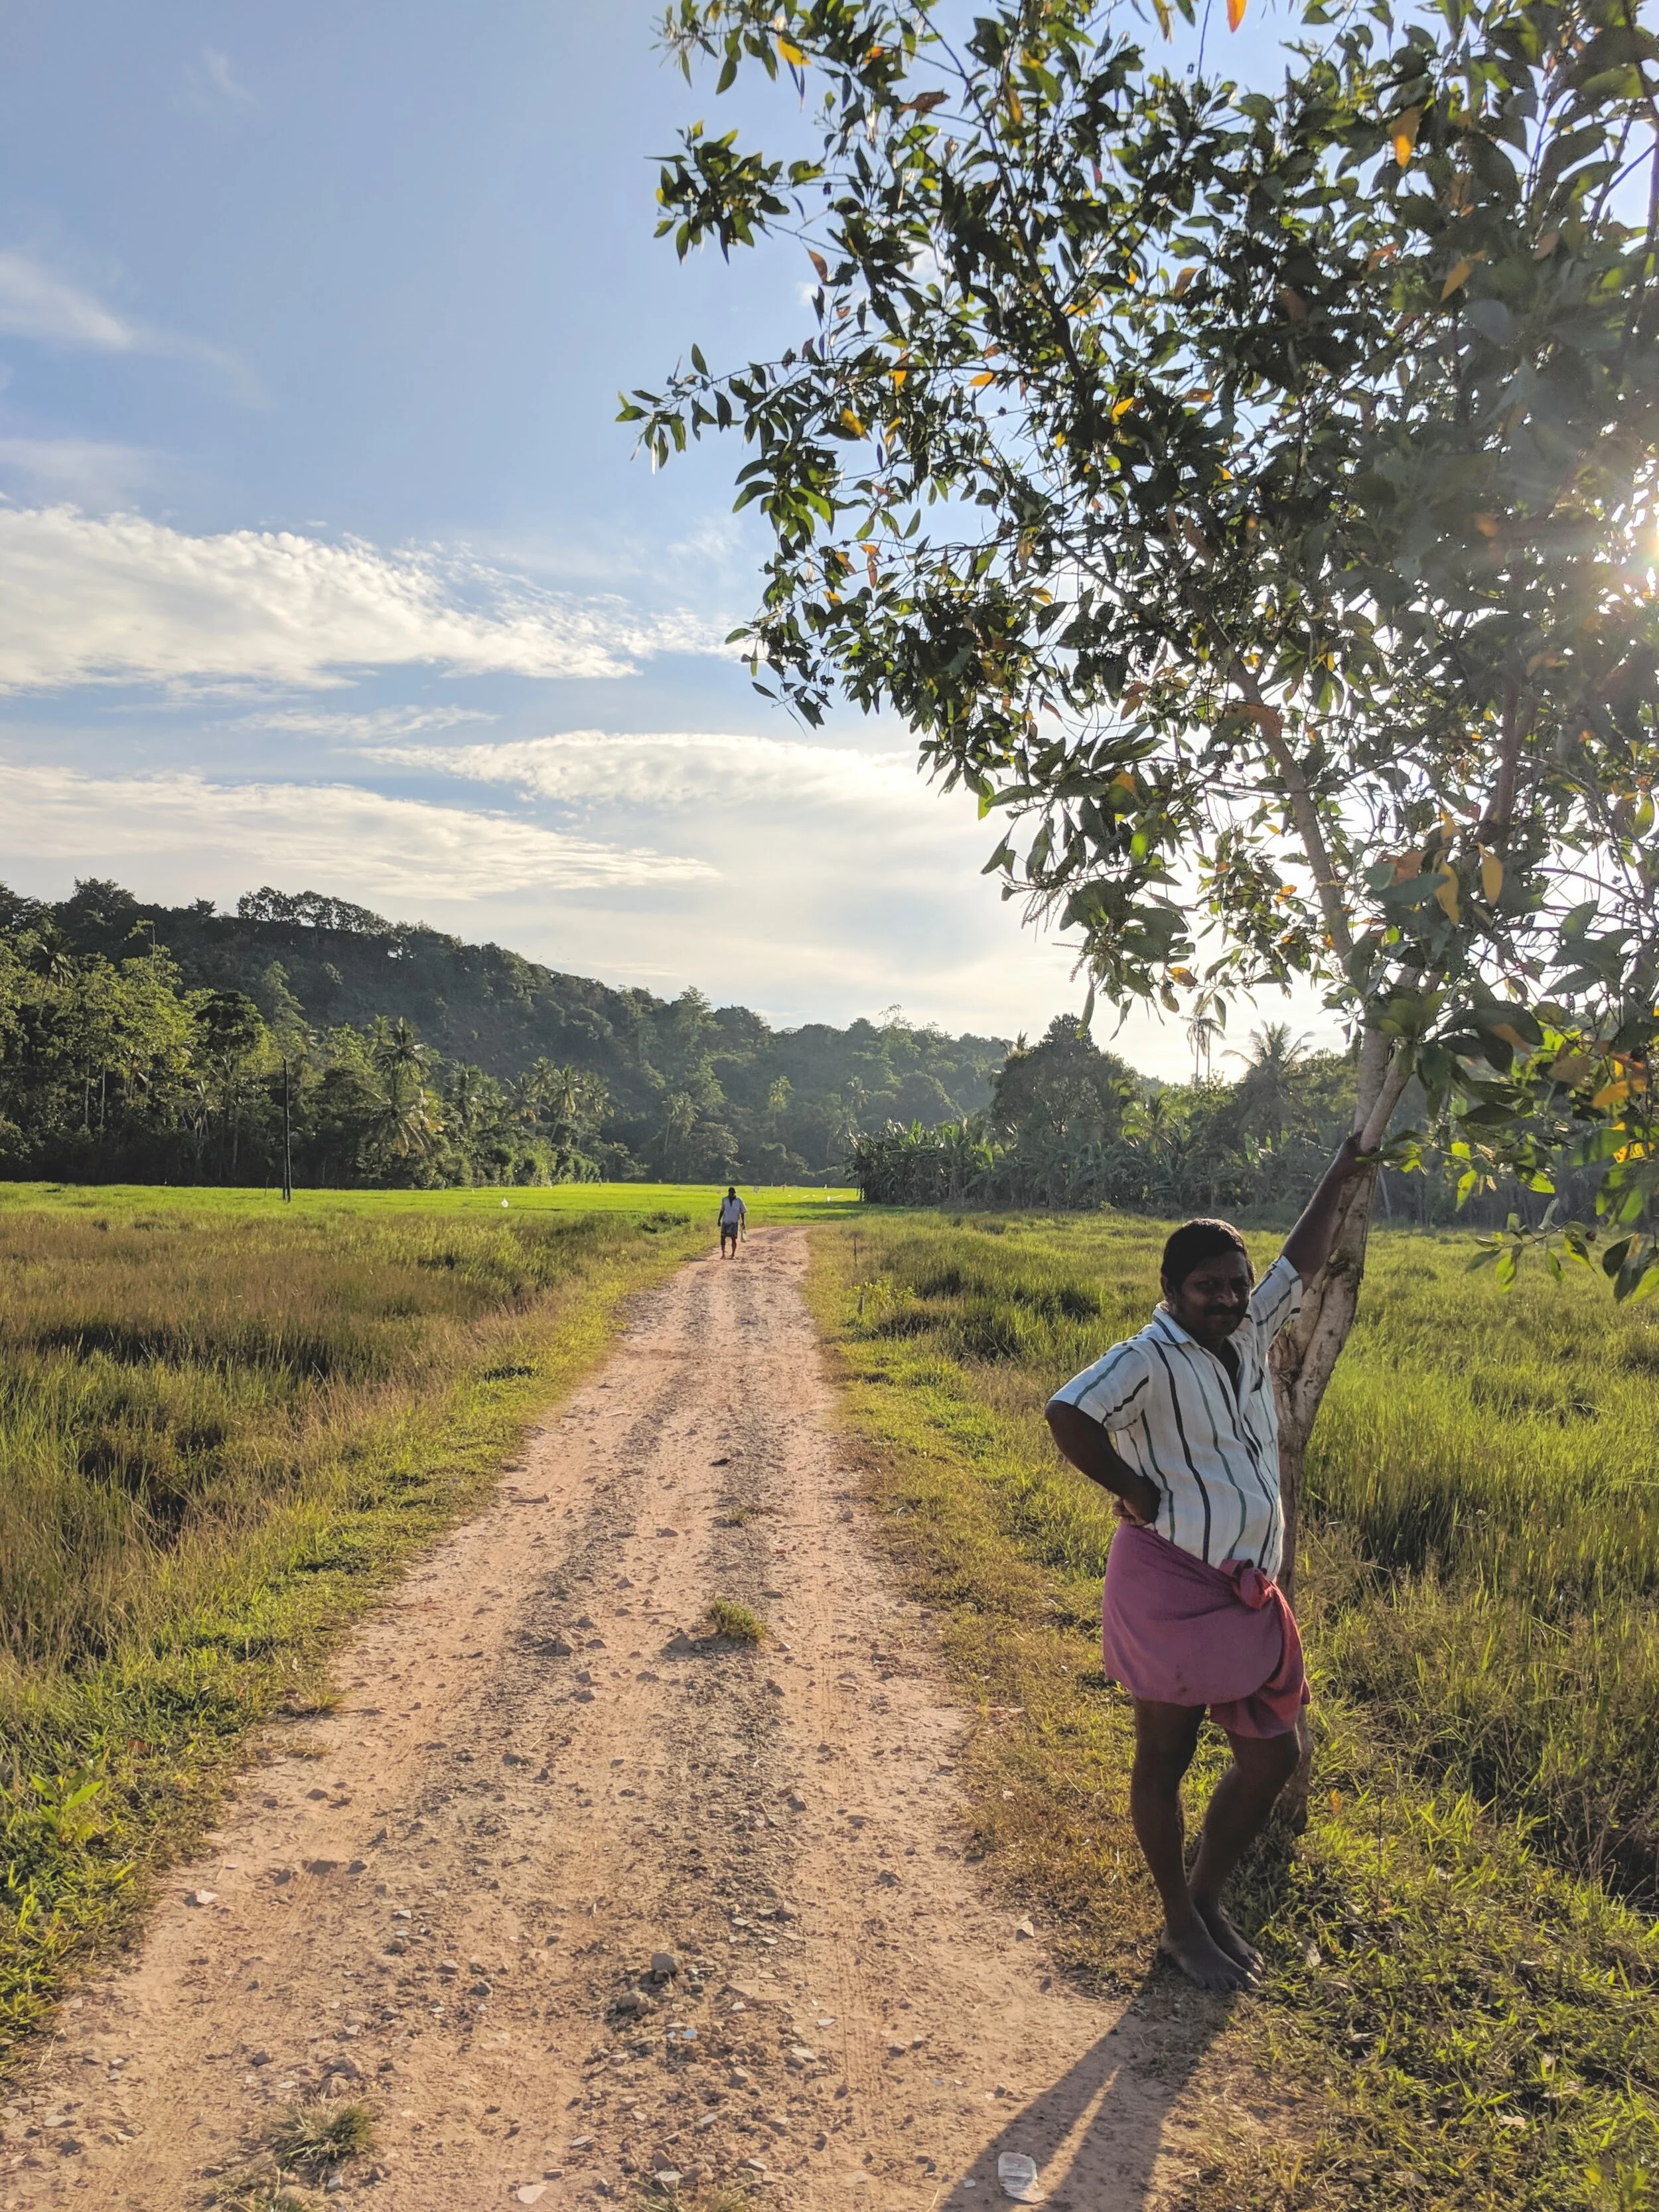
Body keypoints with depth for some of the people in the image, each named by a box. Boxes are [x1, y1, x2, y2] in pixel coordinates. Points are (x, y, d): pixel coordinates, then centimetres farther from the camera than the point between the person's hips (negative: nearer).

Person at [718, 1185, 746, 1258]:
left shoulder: (739, 1201, -9)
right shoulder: (724, 1200, -2)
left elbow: (742, 1212, -1)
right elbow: (722, 1210, 9)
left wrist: (743, 1222, -2)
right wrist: (719, 1220, 8)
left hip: (735, 1222, -2)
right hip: (725, 1222, 2)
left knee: (734, 1238, 1)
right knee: (723, 1237, -3)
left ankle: (733, 1255, 13)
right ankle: (723, 1253, 8)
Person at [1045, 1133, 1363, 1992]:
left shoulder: (1249, 1334, 8)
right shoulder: (1149, 1359, -17)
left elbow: (1301, 1262, 23)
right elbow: (1068, 1415, -32)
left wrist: (1339, 1175, 28)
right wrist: (1137, 1494, -20)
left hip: (1247, 1596, 8)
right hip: (1169, 1588, -8)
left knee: (1272, 1758, 13)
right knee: (1164, 1760, 9)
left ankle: (1208, 1899, 34)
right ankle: (1181, 1926, 27)